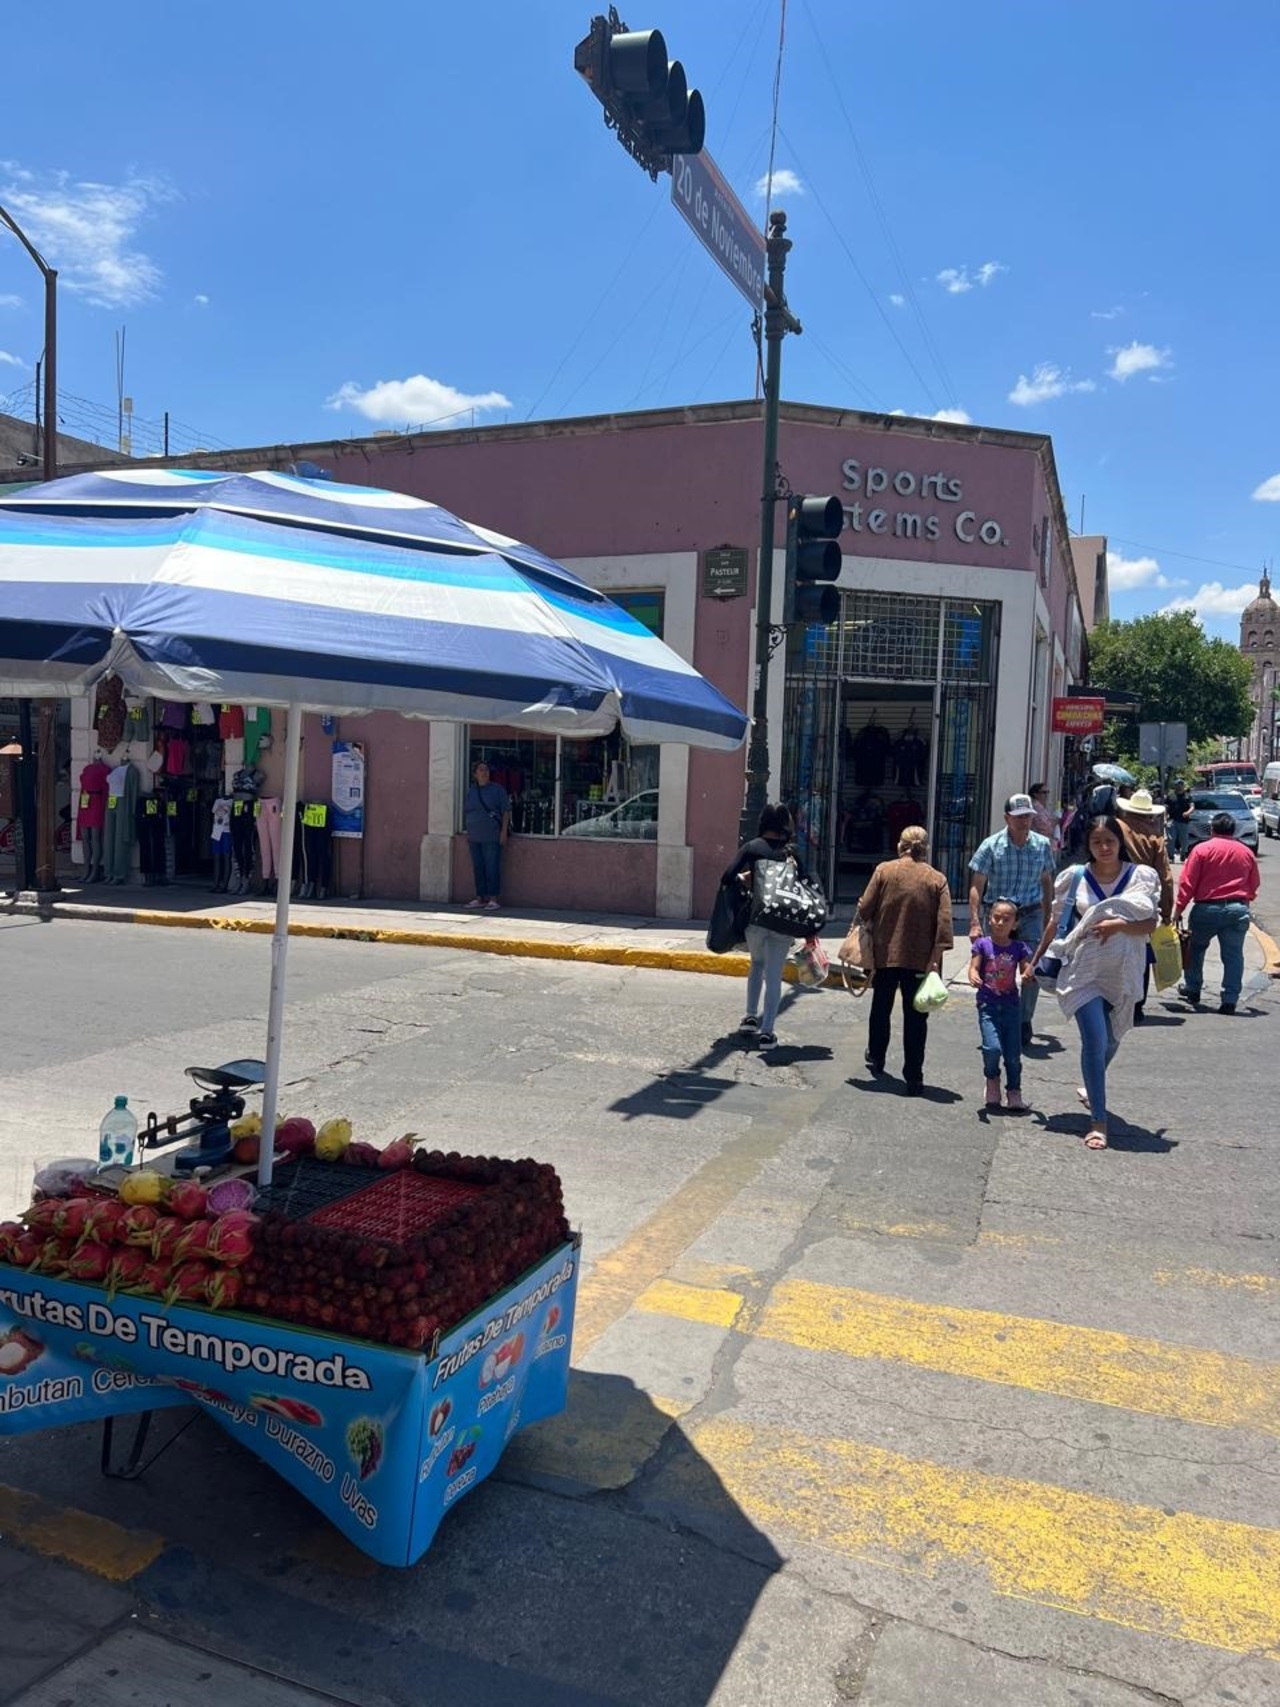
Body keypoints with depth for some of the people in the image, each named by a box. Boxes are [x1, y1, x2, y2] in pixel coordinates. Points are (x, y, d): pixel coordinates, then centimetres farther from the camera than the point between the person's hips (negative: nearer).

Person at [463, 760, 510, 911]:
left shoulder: (497, 789, -2)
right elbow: (466, 813, 19)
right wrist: (468, 833, 14)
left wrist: (504, 832, -11)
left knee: (492, 868, -6)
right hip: (474, 837, 5)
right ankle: (480, 898, 15)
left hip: (492, 837, -5)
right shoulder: (470, 791, 12)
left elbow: (506, 811, -4)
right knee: (478, 868, 8)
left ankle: (493, 899, -2)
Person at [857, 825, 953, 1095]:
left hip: (885, 954, 1)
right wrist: (936, 958, -7)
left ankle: (876, 1058, 37)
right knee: (915, 1017, 5)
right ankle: (913, 1077, 5)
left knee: (881, 1009, 21)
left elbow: (865, 909, -6)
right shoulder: (937, 879, -2)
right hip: (920, 959, -1)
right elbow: (944, 924, -8)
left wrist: (871, 932, 13)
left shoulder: (884, 870, -3)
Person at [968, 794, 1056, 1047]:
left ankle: (1025, 1023, 13)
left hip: (1031, 914, 2)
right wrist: (975, 923, -15)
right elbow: (976, 886, -8)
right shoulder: (991, 846, -7)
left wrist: (1048, 918, 11)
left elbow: (1047, 883, 12)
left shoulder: (1042, 844, 2)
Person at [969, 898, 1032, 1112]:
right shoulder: (983, 944, -1)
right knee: (992, 1047, -17)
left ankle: (1014, 1092, 18)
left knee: (1013, 1053, 3)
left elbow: (1025, 972, 1)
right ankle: (992, 1079, 12)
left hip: (1010, 1005, 2)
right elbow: (973, 968, -9)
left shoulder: (1018, 948, 5)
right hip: (988, 1004, -2)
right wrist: (973, 977, -32)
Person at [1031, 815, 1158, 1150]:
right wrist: (1036, 959, 12)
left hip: (1122, 972, 2)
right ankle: (1098, 1120, -6)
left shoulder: (1142, 877, -1)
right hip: (1084, 969, -2)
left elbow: (1150, 924, -5)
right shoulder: (1075, 877, -1)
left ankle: (1093, 1089, 49)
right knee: (1095, 1040, -13)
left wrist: (1120, 925, -23)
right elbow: (1055, 921, 8)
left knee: (1111, 1040, 19)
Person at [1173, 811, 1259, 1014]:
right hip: (1238, 909, 2)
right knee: (1233, 955, 4)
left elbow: (1187, 883, -8)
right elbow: (1254, 885, 14)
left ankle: (1192, 989, 27)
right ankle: (1230, 1000, 0)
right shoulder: (1246, 852, 8)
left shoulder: (1202, 849, -4)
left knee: (1196, 949, 18)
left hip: (1207, 908, -2)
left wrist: (1179, 910, -4)